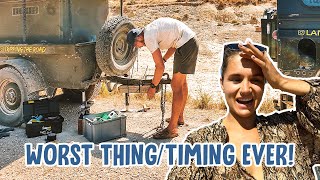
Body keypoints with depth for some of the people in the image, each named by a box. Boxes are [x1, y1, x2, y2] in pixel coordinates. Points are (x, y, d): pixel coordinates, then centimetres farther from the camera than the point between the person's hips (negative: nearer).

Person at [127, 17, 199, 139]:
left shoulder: (148, 38, -15)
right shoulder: (151, 28, 15)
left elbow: (160, 67, -16)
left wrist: (153, 87, -5)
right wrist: (163, 60, 19)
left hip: (186, 46, -10)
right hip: (191, 41, 10)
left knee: (176, 86, -8)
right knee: (181, 82, 21)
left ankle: (172, 129, -4)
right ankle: (179, 118, 37)